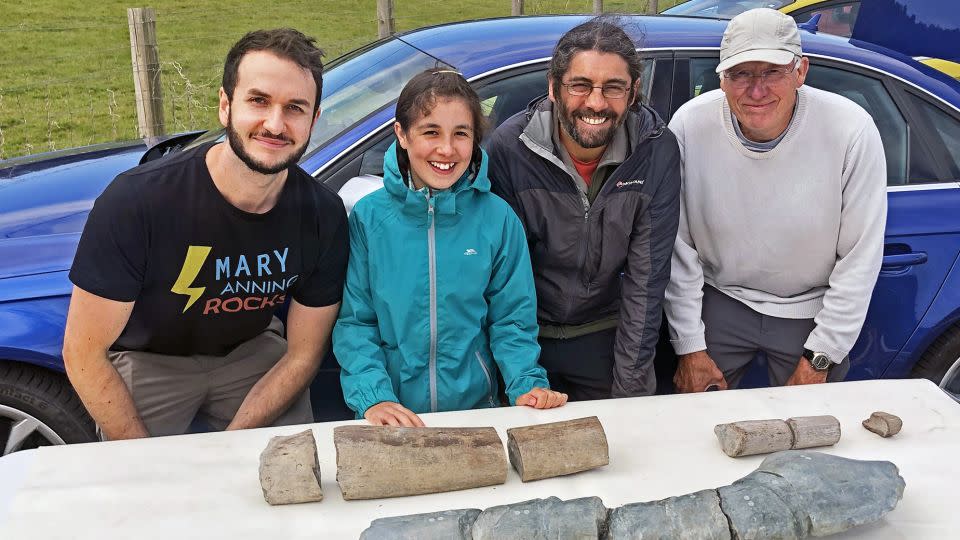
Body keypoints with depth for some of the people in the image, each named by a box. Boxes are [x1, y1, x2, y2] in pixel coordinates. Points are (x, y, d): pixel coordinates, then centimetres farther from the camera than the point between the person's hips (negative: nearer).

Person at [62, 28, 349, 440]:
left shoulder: (324, 216, -20)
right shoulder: (135, 201, -31)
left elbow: (302, 354, -10)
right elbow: (84, 354, -21)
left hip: (250, 351, 3)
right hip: (146, 360, -2)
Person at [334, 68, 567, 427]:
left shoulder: (498, 218, -2)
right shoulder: (369, 217, -5)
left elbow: (512, 317, 3)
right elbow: (354, 320, -3)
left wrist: (528, 383, -11)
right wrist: (372, 395, -17)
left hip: (476, 406, 1)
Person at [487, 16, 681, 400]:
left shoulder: (656, 150, -17)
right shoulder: (510, 148, -20)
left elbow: (647, 277, -15)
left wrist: (631, 386, -15)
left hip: (609, 335, 1)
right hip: (528, 333, 0)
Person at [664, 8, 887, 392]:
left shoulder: (852, 131, -22)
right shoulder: (689, 126, -20)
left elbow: (860, 258, -13)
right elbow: (678, 249, -10)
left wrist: (820, 358, -10)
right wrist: (689, 346, -6)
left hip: (811, 311, 0)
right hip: (721, 301, 1)